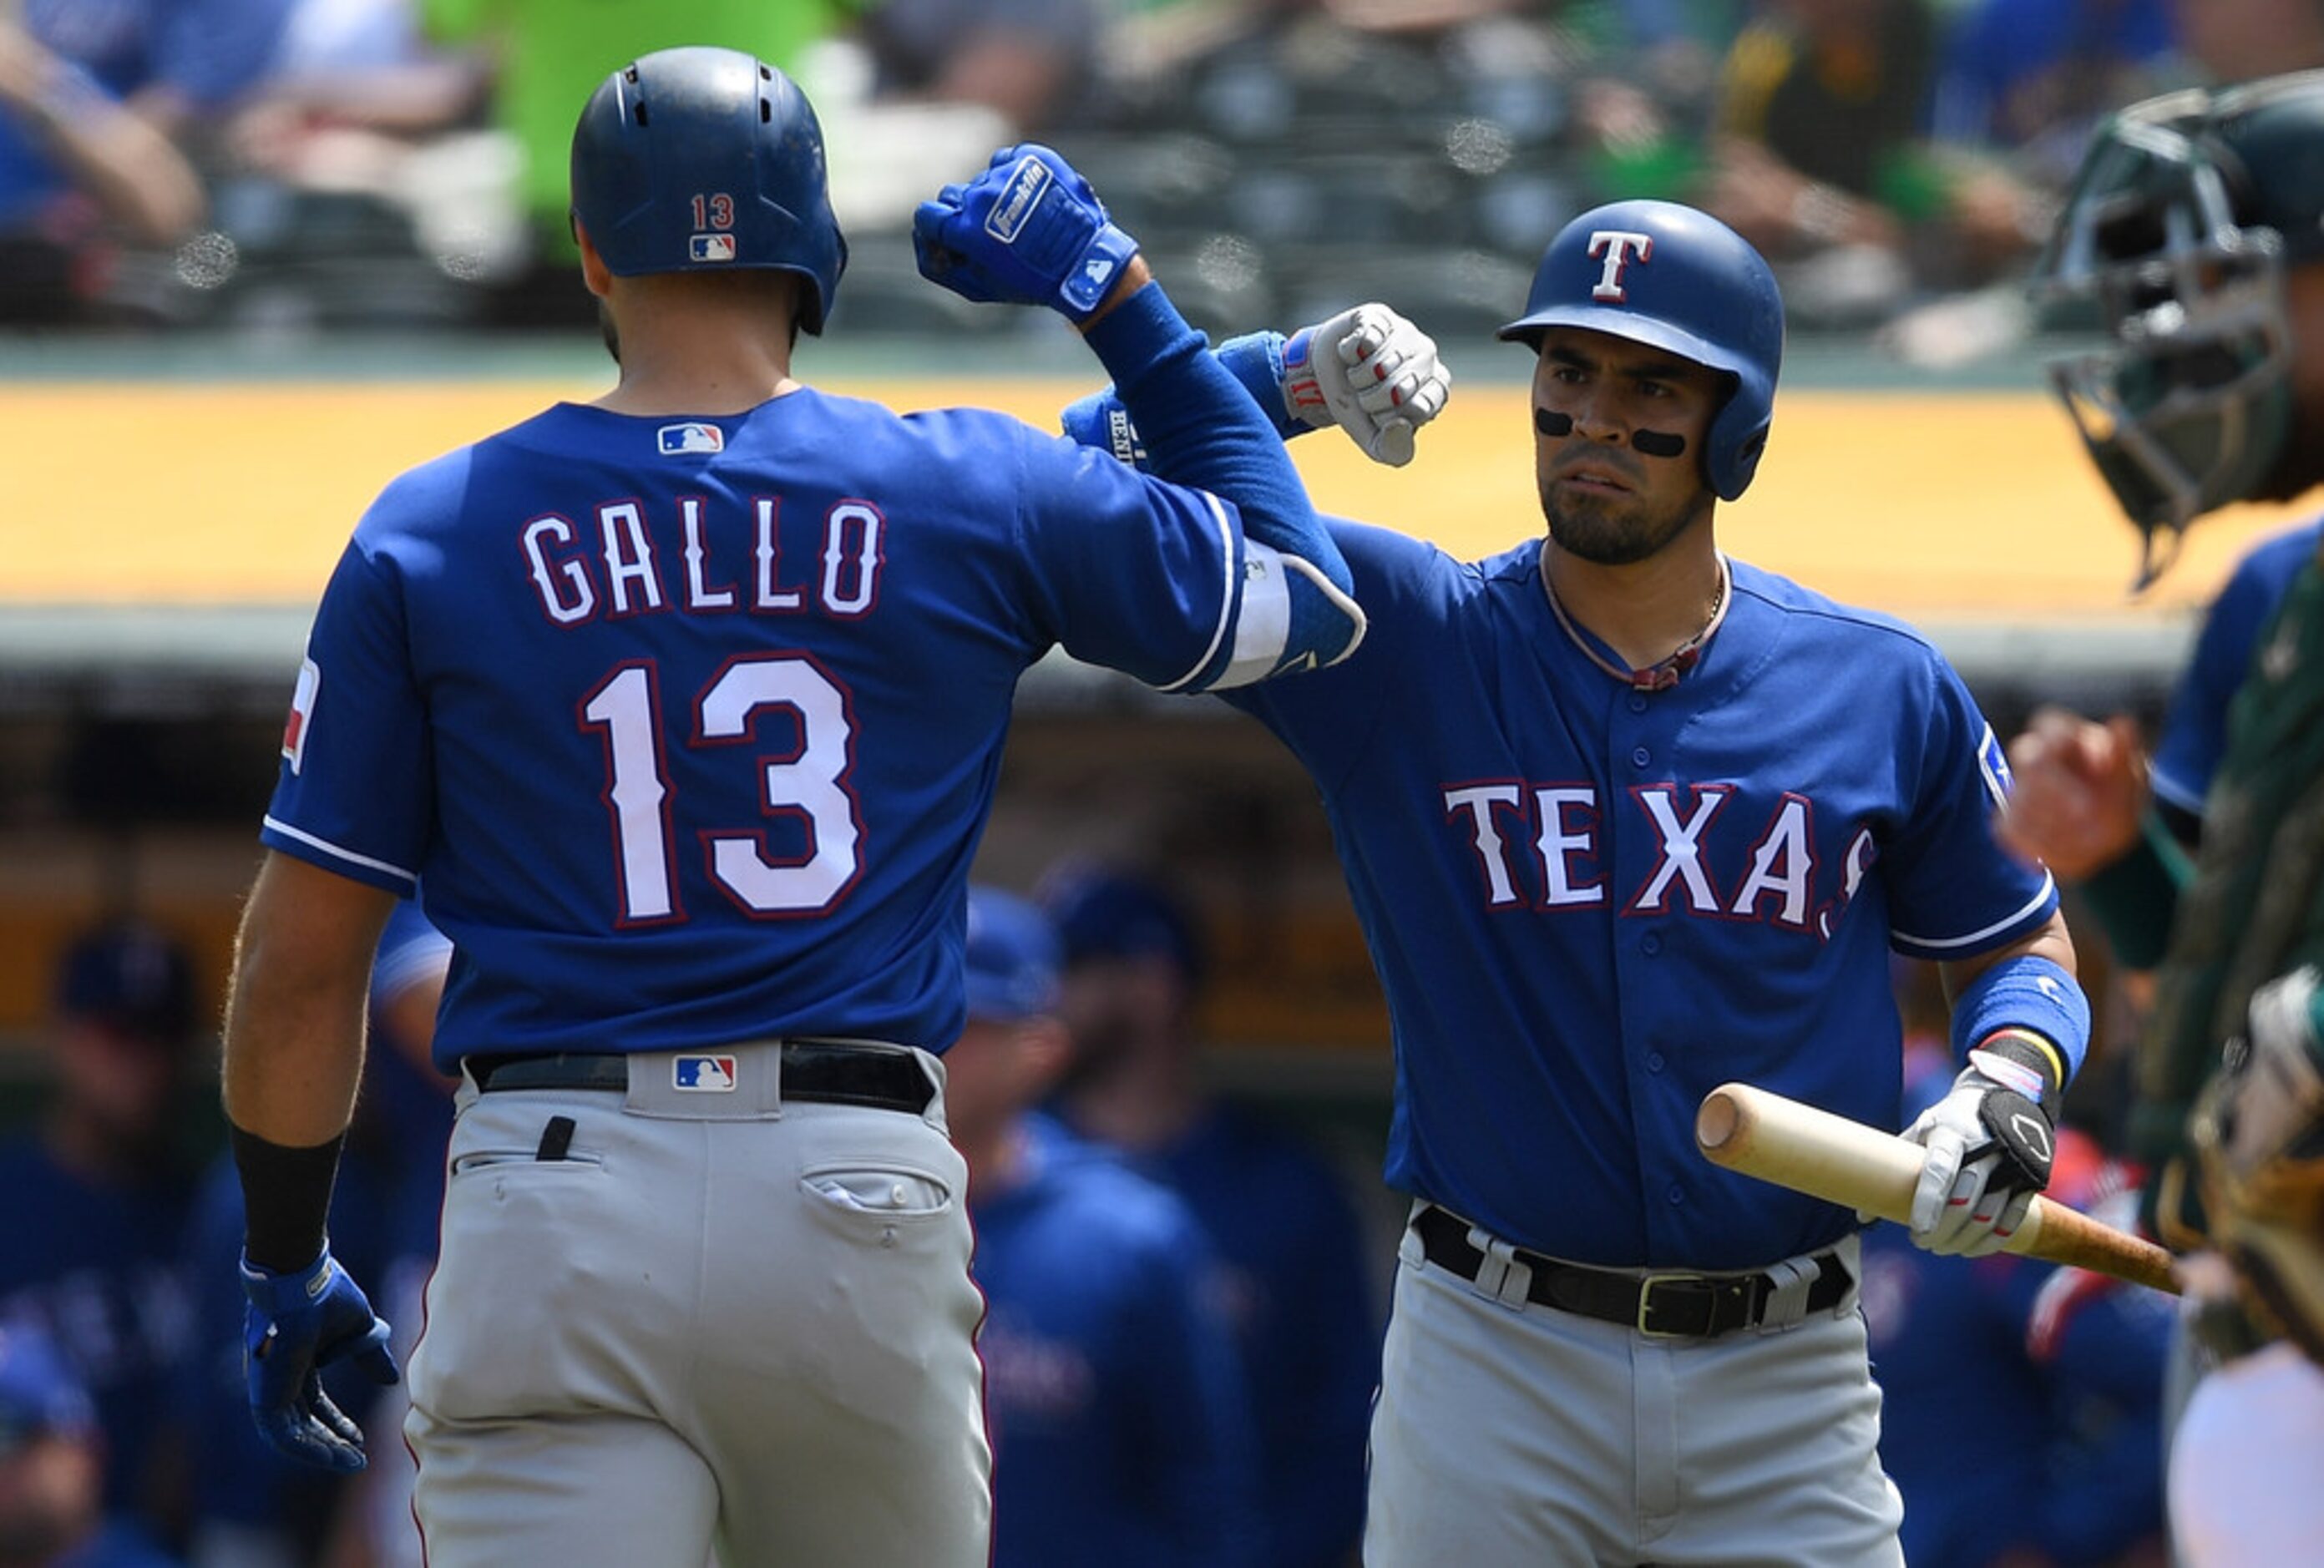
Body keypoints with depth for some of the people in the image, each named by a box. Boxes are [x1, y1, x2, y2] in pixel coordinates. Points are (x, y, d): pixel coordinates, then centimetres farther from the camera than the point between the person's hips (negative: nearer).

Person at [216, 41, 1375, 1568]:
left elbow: (300, 964, 6)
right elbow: (1309, 597, 19)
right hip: (864, 1205, 1)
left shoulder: (427, 536, 4)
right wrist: (1123, 299, 23)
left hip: (550, 1214, -1)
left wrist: (285, 1264, 19)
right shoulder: (977, 495, 4)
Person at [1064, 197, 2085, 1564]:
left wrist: (2010, 1085, -6)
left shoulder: (1885, 692, 5)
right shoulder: (1402, 641, 0)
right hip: (1494, 1363, -1)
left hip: (1783, 1392, 1)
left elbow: (2019, 945, 16)